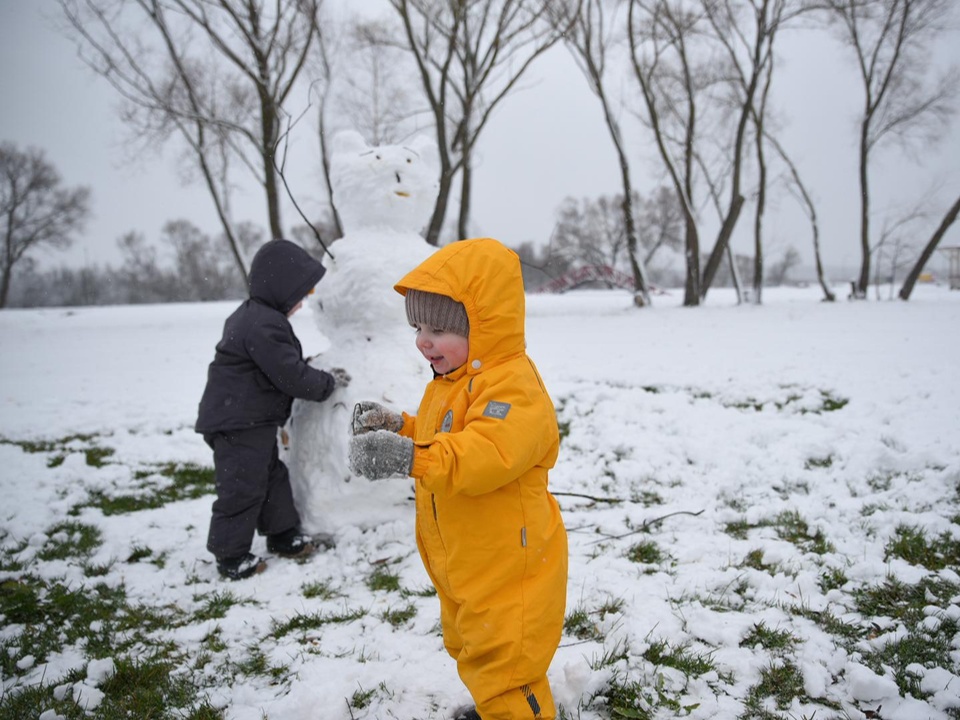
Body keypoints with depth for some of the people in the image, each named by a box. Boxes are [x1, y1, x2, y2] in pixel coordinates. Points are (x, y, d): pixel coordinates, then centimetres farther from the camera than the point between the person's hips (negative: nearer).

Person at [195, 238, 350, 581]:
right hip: (238, 424, -11)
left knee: (273, 476, 19)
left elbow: (285, 368, 20)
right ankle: (231, 556, 10)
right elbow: (292, 377, -23)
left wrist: (320, 377, 11)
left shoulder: (251, 315, 12)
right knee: (243, 488, -2)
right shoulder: (265, 326, -24)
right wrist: (329, 382, -7)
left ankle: (284, 535, 31)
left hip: (249, 420, 11)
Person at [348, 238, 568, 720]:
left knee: (502, 665, -2)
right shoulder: (449, 384, 9)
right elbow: (437, 445, 21)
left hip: (507, 565, -10)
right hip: (462, 566, 10)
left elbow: (487, 455, -39)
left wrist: (411, 456, -49)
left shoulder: (511, 384, -24)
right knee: (473, 651, 26)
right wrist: (396, 427, 4)